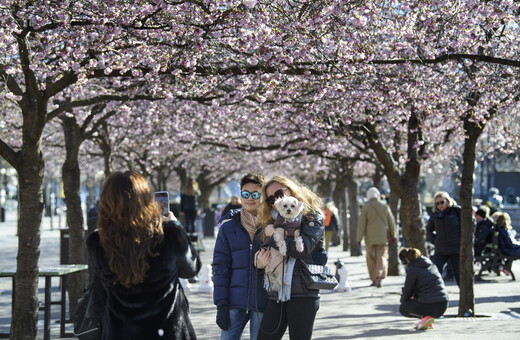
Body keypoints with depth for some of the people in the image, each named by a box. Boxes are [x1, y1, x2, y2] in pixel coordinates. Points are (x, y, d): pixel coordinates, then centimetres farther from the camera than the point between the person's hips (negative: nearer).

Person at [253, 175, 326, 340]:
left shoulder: (312, 217, 0)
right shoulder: (272, 221, 17)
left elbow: (303, 249, -15)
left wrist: (275, 234, -6)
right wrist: (260, 261, -7)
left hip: (303, 294, -6)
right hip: (276, 294, 6)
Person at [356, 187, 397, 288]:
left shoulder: (365, 207, -5)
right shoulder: (385, 206, 1)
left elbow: (361, 224, -6)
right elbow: (391, 222, 6)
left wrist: (359, 238, -2)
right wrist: (393, 235, 18)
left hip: (370, 237, -1)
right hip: (383, 237, 1)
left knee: (371, 258, 12)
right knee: (382, 257, 1)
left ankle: (374, 279, 13)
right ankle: (380, 276, -21)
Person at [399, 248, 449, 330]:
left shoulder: (412, 269, -6)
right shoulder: (431, 264, 15)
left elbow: (407, 294, 2)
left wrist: (402, 299, 24)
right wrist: (415, 296, 35)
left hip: (430, 307, -7)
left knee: (402, 308, 18)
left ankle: (425, 316, -4)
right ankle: (426, 316, 16)